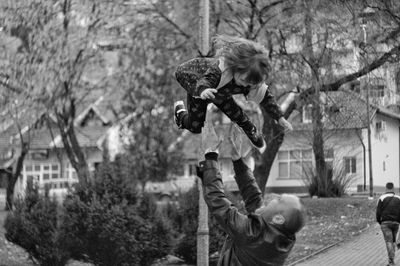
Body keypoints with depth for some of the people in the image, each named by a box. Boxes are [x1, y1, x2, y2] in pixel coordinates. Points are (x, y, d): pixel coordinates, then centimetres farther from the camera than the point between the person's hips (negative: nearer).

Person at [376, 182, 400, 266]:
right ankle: (392, 259, 16)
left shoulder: (382, 198, -2)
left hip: (385, 222, -3)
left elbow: (378, 211, -4)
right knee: (393, 241, 19)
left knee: (389, 242, -6)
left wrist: (379, 221, 11)